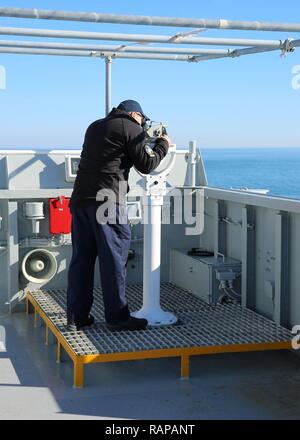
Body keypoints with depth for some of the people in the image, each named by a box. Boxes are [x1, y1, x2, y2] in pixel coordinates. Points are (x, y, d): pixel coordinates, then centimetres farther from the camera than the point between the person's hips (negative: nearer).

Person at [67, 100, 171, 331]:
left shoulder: (95, 127, 23)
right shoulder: (132, 128, 1)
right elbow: (147, 165, 0)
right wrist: (163, 144, 16)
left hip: (81, 197, 7)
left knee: (82, 257, 9)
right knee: (114, 258, -3)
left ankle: (77, 315, 13)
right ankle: (117, 317, 0)